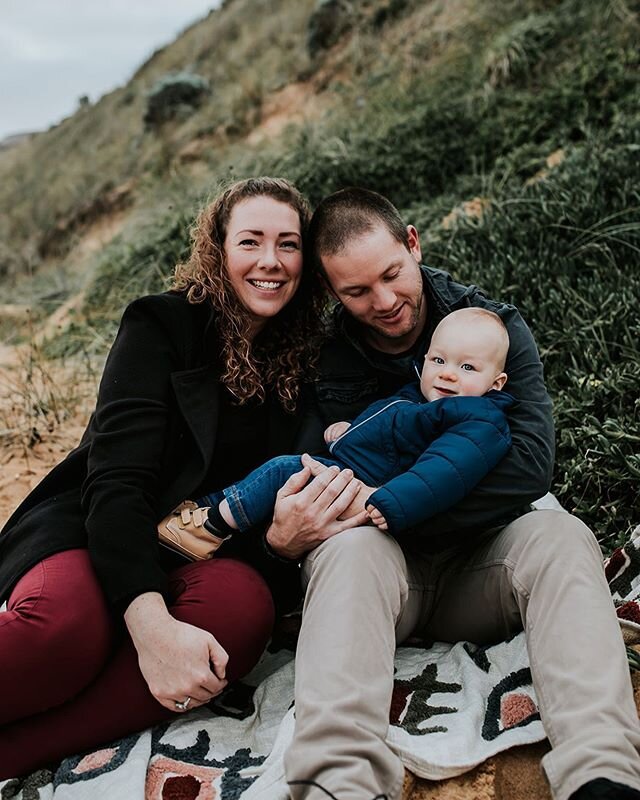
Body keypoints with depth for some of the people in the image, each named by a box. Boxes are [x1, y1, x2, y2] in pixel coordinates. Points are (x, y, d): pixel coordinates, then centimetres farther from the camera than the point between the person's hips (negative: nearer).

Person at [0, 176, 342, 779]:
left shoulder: (304, 357, 9)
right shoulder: (162, 325, -4)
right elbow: (115, 479, -17)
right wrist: (150, 623, -32)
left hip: (213, 551, 4)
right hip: (95, 532, -3)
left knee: (242, 608, -34)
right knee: (68, 626, -38)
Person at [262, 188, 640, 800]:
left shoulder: (496, 327, -4)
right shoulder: (322, 366, -6)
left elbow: (530, 464, -19)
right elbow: (290, 513, -5)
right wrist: (283, 539, -33)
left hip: (479, 565, 1)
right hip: (381, 567, -1)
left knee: (560, 534, -28)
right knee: (350, 544, -33)